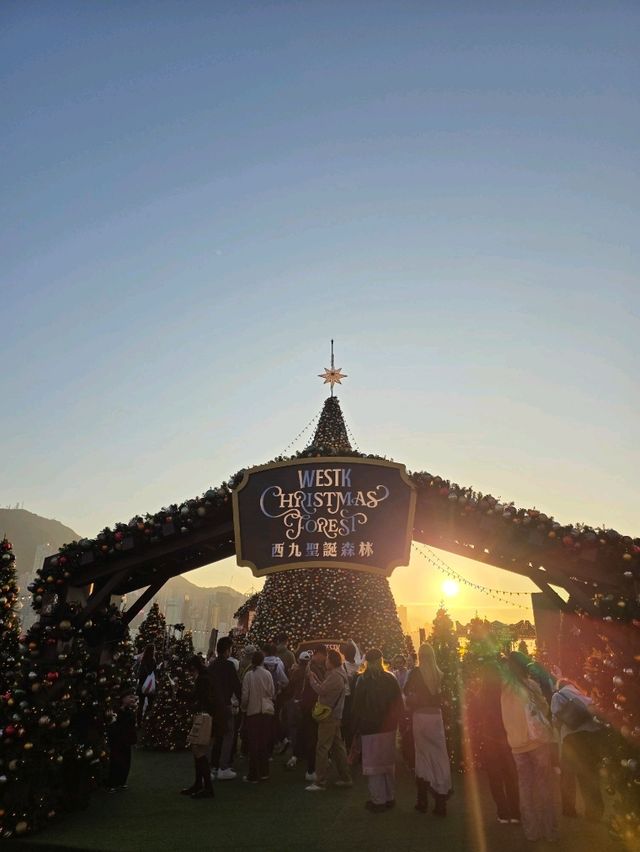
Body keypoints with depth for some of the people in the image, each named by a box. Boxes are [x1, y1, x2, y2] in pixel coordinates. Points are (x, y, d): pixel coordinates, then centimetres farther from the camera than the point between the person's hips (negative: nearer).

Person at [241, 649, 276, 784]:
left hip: (252, 711, -2)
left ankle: (253, 775, 8)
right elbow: (273, 693, -2)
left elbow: (245, 695, -7)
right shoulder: (267, 674, -8)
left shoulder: (249, 675, -10)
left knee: (253, 744, 6)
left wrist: (243, 707, 11)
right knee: (264, 743, 14)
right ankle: (264, 773, 21)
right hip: (267, 711, 2)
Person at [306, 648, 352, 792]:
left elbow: (320, 690, -21)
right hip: (335, 716, 10)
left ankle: (320, 782, -3)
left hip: (328, 717, -10)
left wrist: (311, 678, -8)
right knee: (338, 747, 15)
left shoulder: (335, 676, -19)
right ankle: (345, 778, 21)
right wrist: (315, 677, 6)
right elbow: (324, 688, 12)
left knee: (322, 749, -6)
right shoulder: (339, 674, 13)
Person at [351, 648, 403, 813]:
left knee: (373, 764, 5)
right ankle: (390, 797, 22)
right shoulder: (390, 679, -2)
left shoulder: (363, 680, -10)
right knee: (388, 762, 15)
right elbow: (399, 704, 4)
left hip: (370, 729, -4)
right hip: (389, 728, 4)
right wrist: (394, 721, 13)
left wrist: (356, 726, 2)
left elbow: (356, 706, -8)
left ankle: (378, 800, 6)